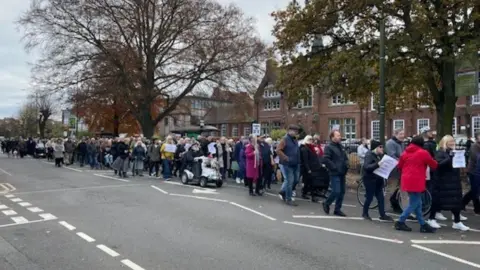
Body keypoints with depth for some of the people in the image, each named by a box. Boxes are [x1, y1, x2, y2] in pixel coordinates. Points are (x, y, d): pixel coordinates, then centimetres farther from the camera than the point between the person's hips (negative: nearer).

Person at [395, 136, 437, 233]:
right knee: (414, 204, 1)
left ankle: (423, 224, 17)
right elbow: (434, 165, 3)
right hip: (416, 182, -7)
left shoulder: (405, 152, 10)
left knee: (417, 203, 13)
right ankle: (400, 222, 3)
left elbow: (399, 166, 15)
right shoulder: (423, 153, -6)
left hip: (407, 181, 7)